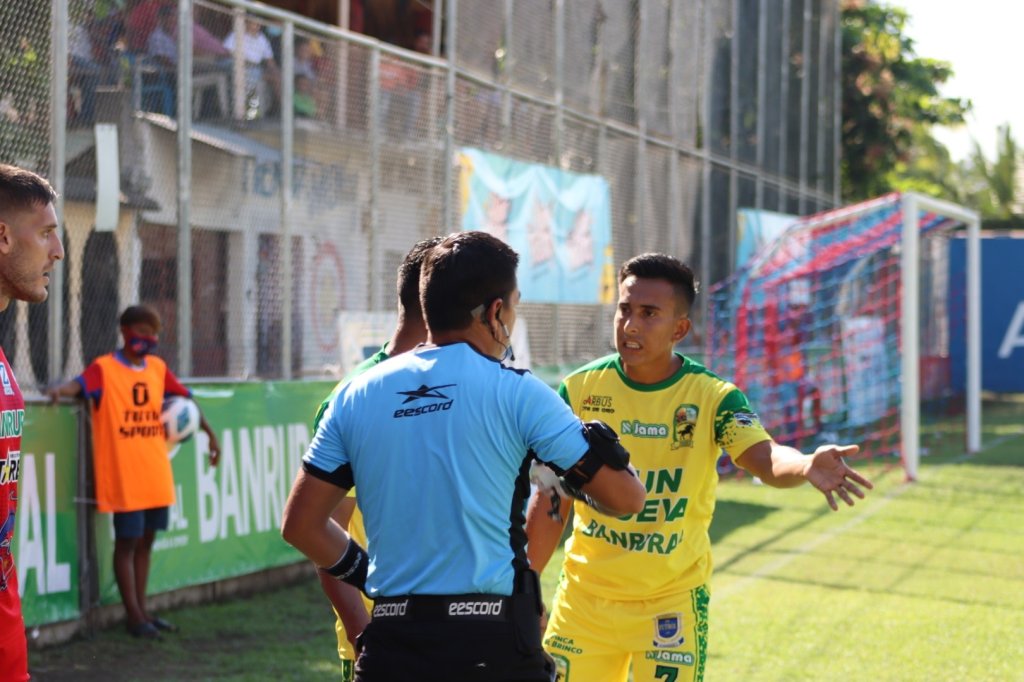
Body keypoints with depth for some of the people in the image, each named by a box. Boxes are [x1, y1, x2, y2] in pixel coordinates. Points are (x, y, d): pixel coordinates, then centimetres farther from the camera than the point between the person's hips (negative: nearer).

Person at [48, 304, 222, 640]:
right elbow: (82, 383, -29)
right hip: (123, 476, -6)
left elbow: (185, 399, 21)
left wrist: (210, 434, 23)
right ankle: (134, 616, 5)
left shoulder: (158, 368, 9)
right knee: (126, 542, 0)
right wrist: (60, 390, -51)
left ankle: (142, 611, 21)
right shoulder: (105, 368, -9)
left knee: (145, 540, 13)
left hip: (156, 475, 6)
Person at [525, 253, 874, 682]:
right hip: (583, 598, 2)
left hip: (670, 604, -2)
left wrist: (806, 467, -50)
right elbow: (552, 499, 4)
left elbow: (765, 457, -27)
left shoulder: (712, 397, -9)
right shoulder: (580, 389, -3)